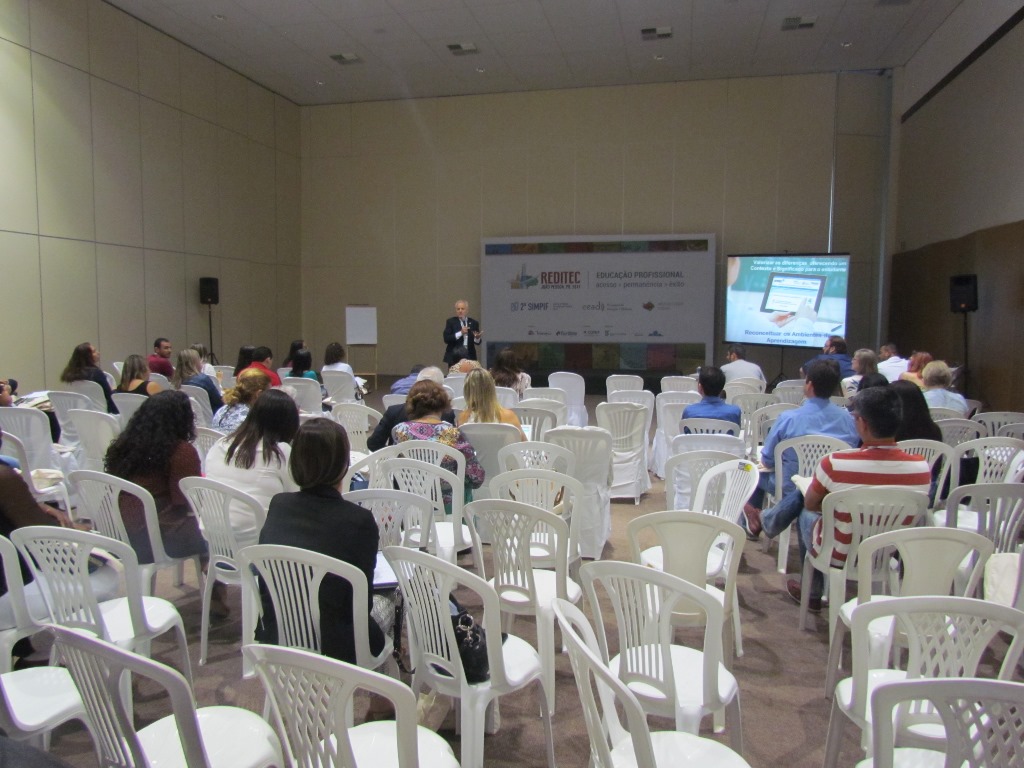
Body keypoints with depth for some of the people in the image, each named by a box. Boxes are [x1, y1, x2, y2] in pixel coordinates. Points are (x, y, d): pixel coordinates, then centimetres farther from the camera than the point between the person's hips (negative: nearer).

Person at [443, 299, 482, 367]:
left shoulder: (474, 323, 8)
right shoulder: (450, 322, 3)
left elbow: (477, 343, 8)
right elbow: (446, 339, -8)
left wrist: (477, 338, -15)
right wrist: (460, 333, -19)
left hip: (470, 357, 2)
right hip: (454, 357, -2)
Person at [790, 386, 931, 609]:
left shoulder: (835, 463, -30)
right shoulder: (922, 467, -19)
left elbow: (810, 504, -10)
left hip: (839, 558, -3)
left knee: (807, 514, 28)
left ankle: (813, 594, 45)